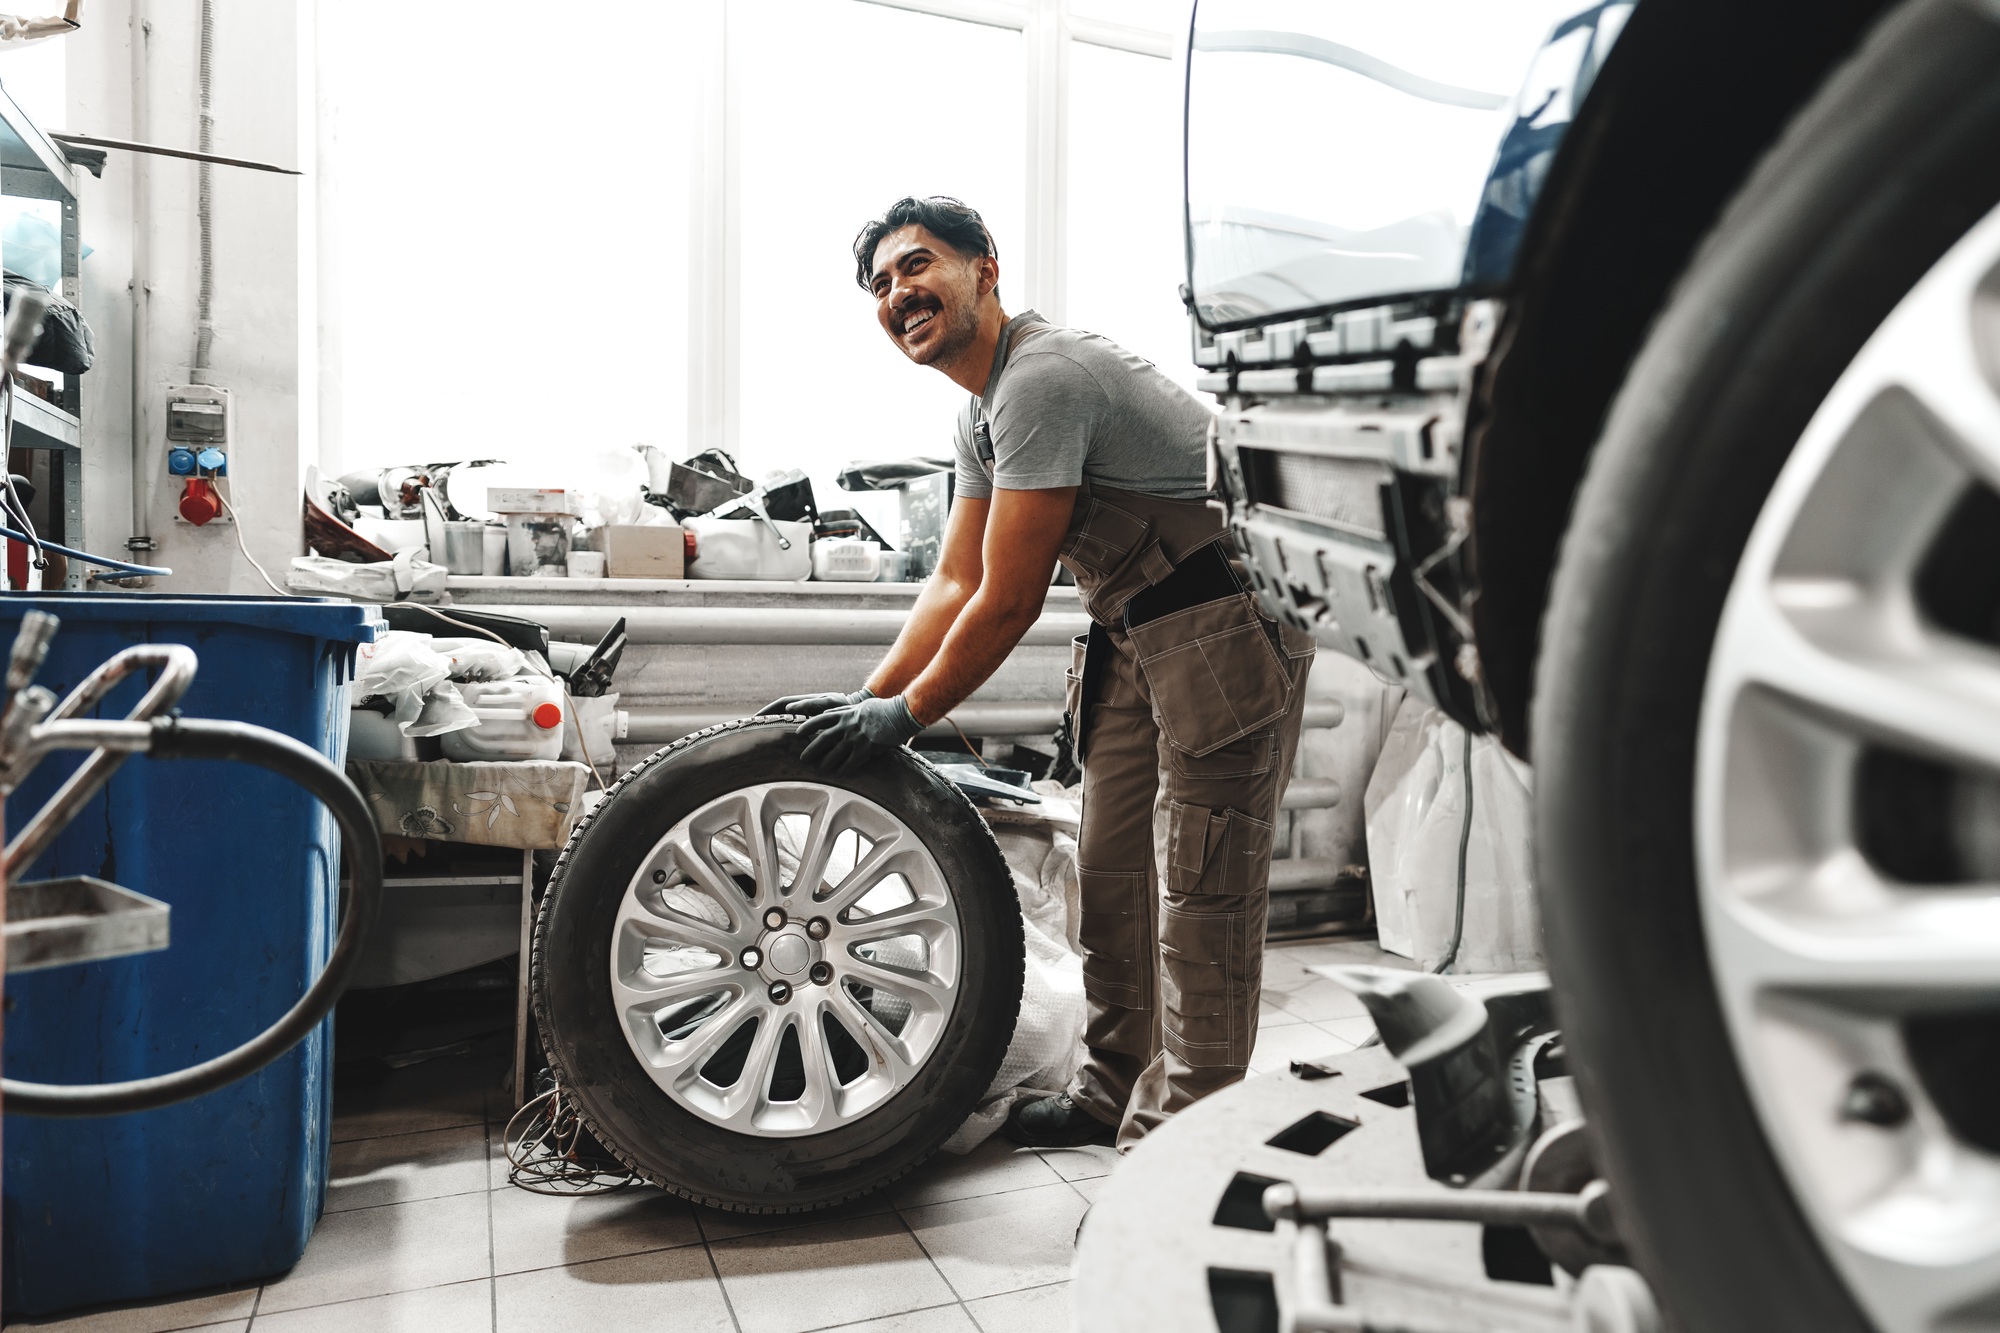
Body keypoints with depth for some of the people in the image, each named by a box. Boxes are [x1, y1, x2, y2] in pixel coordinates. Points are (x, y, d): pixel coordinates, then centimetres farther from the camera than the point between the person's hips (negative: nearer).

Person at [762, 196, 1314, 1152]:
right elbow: (956, 584, 13)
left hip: (1225, 624, -10)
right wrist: (864, 700, 5)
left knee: (1200, 889, -5)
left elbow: (1009, 603, -20)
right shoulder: (981, 415, 13)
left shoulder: (1043, 378, -20)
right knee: (1111, 870, 13)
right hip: (1134, 635, 10)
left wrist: (905, 715, -9)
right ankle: (1115, 1092, 26)